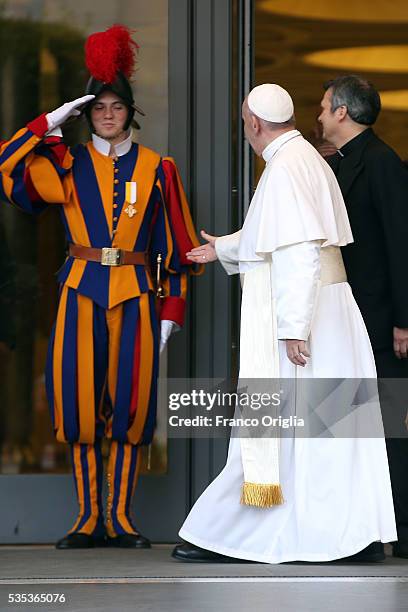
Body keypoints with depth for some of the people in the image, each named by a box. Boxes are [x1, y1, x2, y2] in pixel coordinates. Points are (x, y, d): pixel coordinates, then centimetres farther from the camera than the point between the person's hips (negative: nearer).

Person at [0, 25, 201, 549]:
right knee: (81, 402, -3)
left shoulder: (156, 169, 8)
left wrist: (171, 310, 2)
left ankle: (120, 518, 6)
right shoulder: (67, 166, 7)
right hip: (83, 294, 0)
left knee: (130, 403, -2)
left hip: (137, 296, 0)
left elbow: (175, 246, 8)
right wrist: (49, 124, -6)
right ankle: (89, 519, 5)